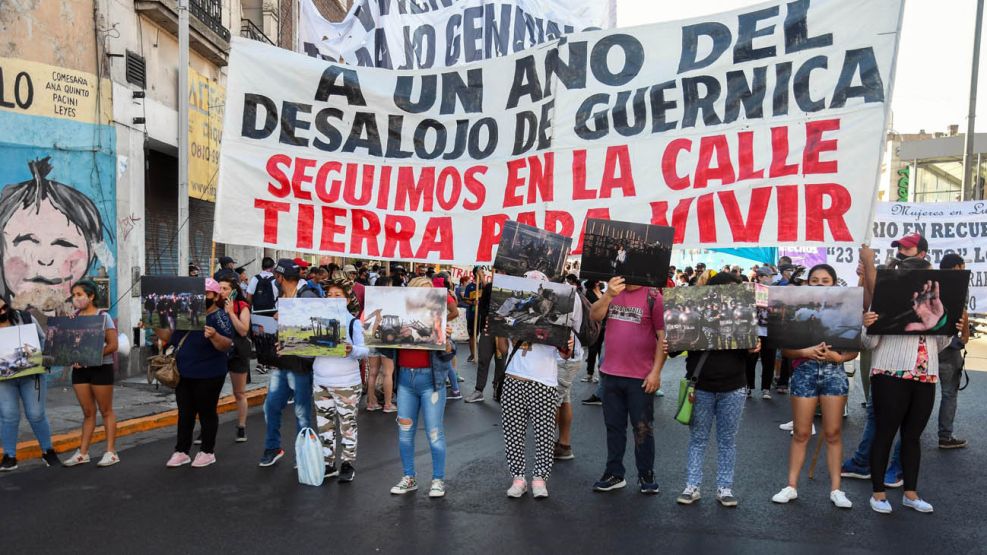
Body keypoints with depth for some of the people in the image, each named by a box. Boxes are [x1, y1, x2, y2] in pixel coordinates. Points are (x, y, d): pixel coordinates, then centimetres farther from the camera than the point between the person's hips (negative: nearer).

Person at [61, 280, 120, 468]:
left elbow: (113, 345, -11)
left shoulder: (103, 317, -7)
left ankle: (111, 452, 8)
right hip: (79, 369, 5)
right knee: (88, 412, 11)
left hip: (101, 368, -5)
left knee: (106, 411, 3)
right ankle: (83, 452, 17)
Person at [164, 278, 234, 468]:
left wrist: (214, 336, -37)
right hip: (183, 374, 6)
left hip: (207, 376, -6)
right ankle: (181, 451, 22)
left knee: (206, 413, 6)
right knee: (184, 414, 13)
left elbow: (227, 345, -19)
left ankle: (207, 451, 18)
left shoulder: (220, 317, -10)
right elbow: (171, 335, 18)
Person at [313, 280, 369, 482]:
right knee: (324, 425, 11)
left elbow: (364, 351, -11)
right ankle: (328, 464, 24)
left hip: (346, 382, -4)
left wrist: (352, 350, -32)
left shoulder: (353, 322, -6)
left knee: (347, 424, 5)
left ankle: (347, 465, 18)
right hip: (320, 382, 4)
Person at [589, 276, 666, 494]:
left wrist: (656, 372, -13)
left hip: (641, 377, -5)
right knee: (614, 426, 13)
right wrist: (608, 295, -20)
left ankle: (646, 475, 19)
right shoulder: (613, 292, 8)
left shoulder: (653, 297, -7)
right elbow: (594, 316, -3)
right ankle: (614, 474, 23)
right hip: (611, 373, 5)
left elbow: (664, 336, -8)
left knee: (643, 427, 6)